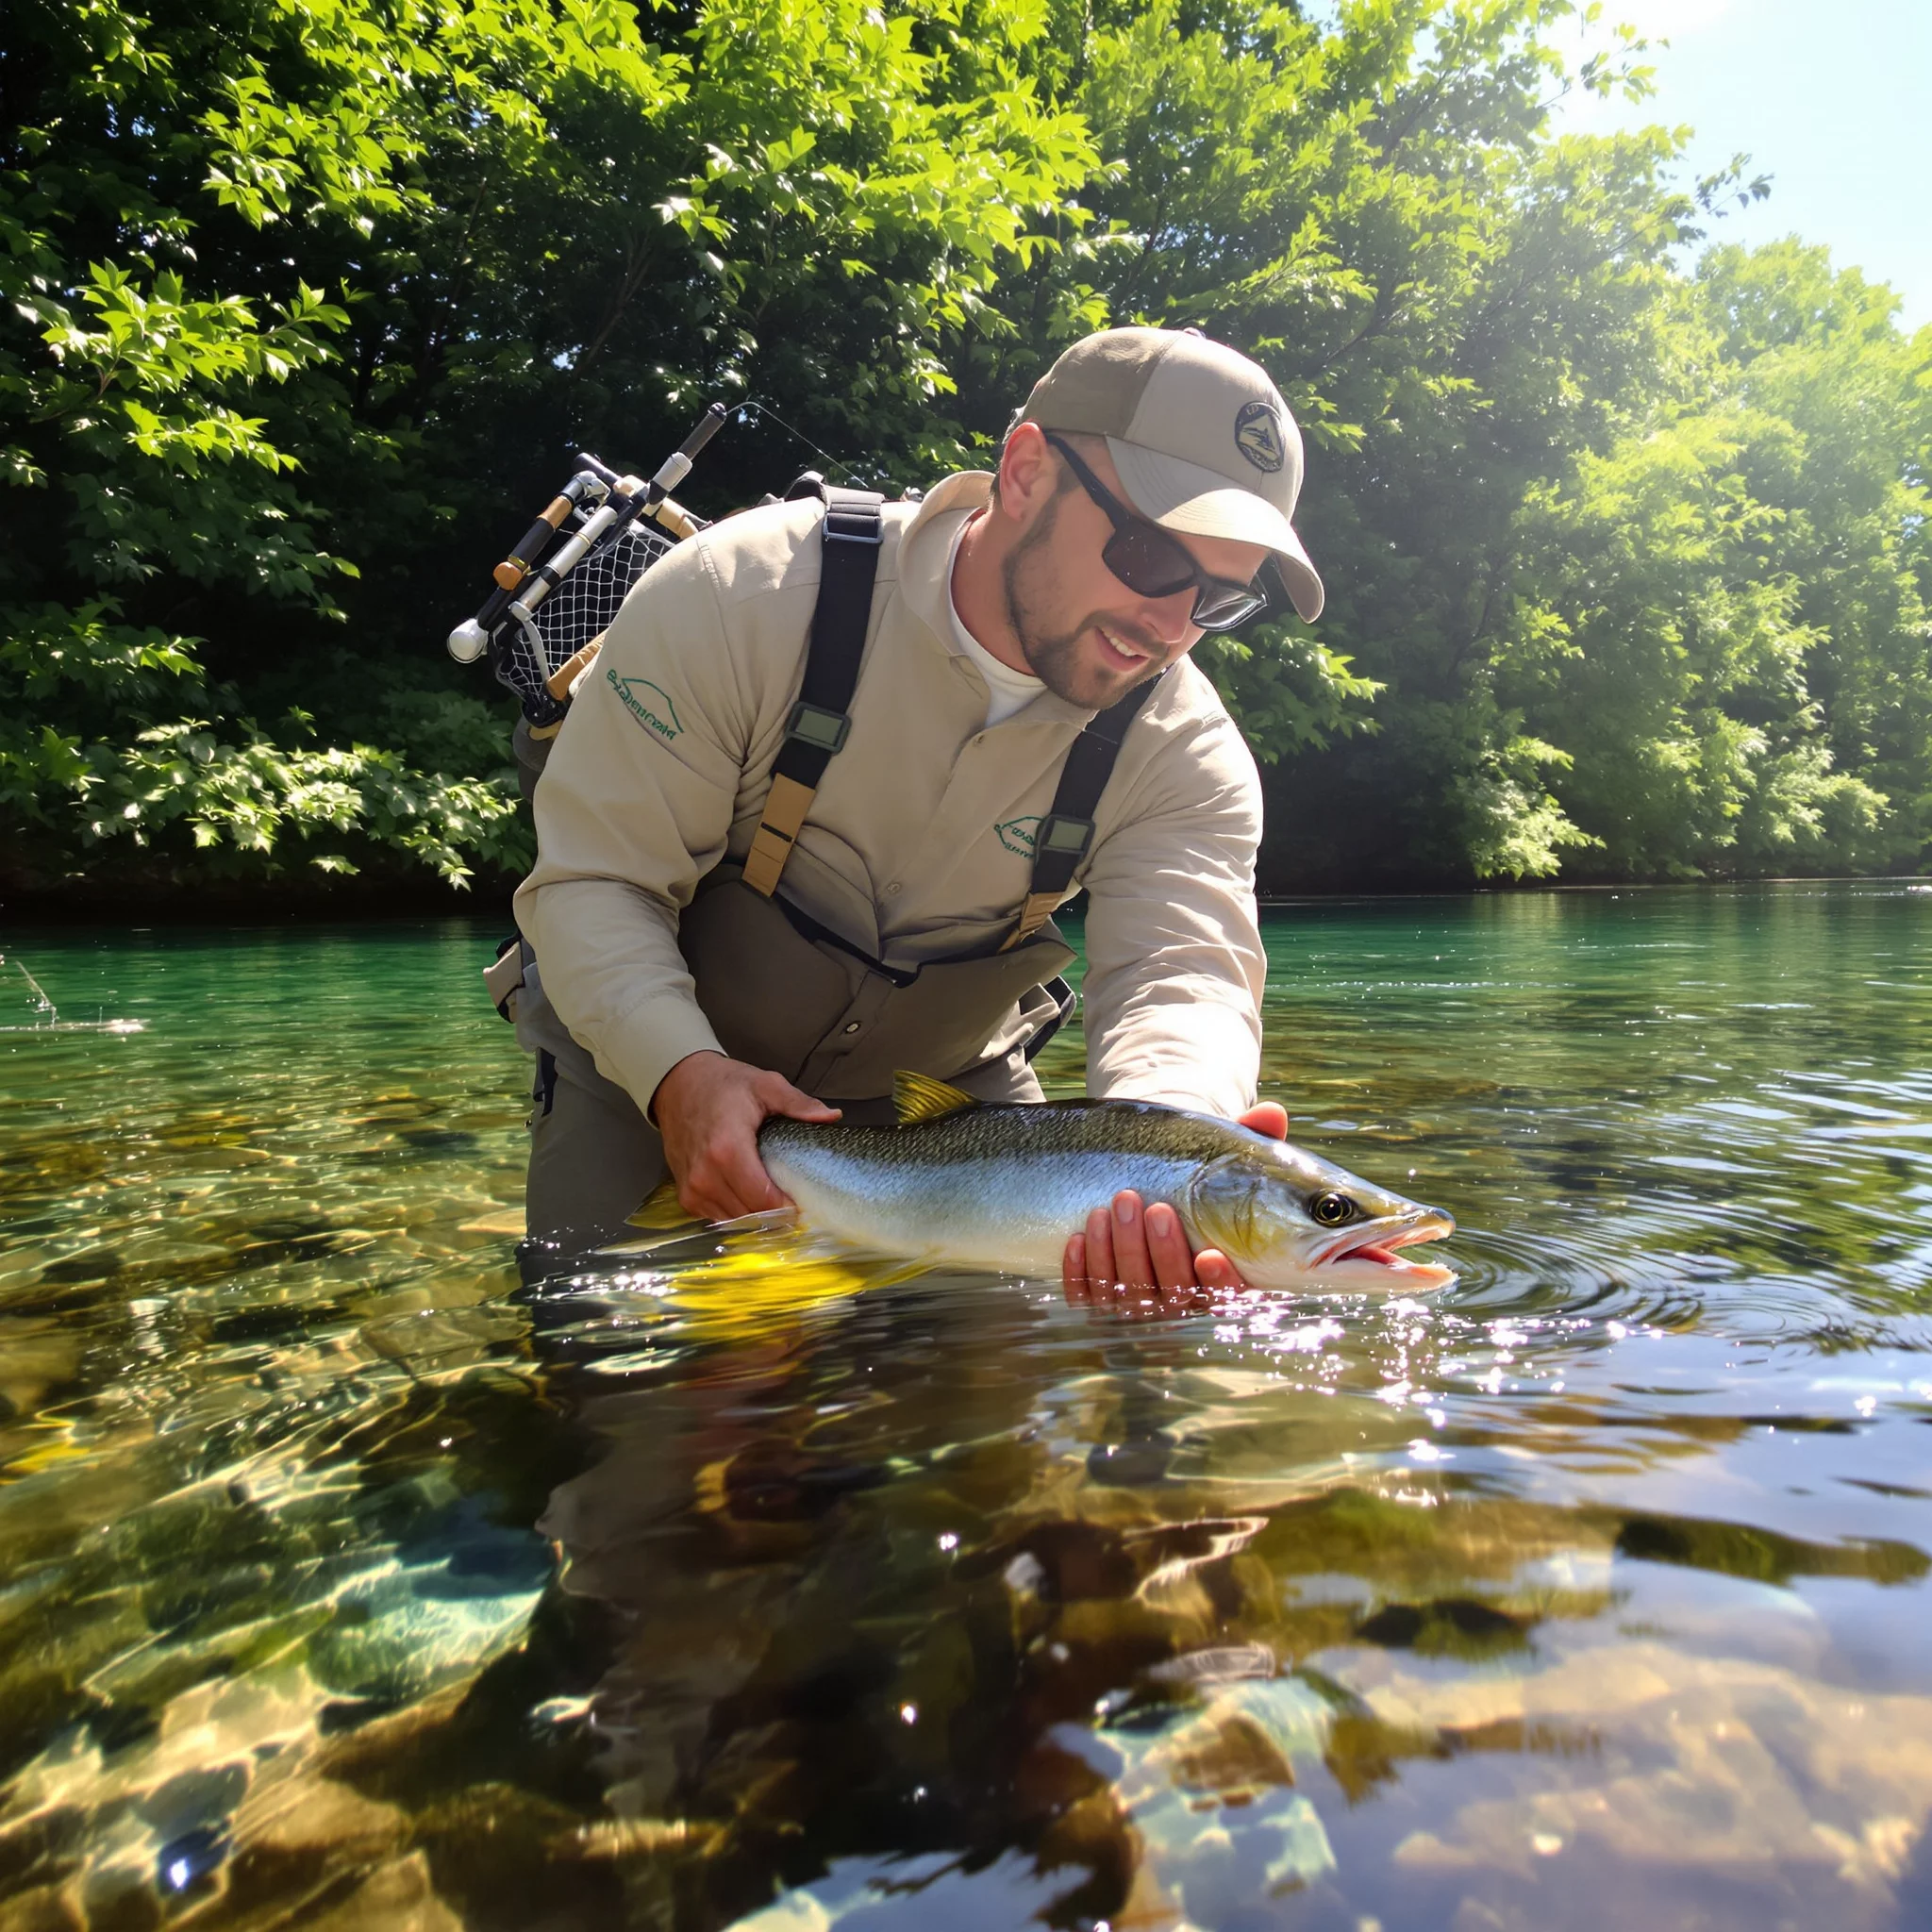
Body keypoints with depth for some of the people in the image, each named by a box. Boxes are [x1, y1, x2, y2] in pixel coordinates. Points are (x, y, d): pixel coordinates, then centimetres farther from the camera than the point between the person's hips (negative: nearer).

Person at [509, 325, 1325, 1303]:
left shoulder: (1184, 750, -18)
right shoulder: (738, 597, -27)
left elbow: (1183, 975, -30)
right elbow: (591, 880, -22)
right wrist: (682, 1072, -41)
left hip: (942, 1085, 2)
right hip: (647, 1061, -1)